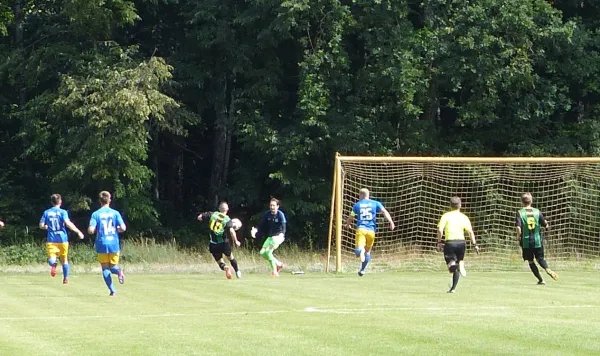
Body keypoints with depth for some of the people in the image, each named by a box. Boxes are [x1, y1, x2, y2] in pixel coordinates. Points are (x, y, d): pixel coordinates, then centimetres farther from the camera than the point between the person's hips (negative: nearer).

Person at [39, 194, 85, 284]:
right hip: (62, 239, -1)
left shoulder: (46, 212, 5)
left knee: (51, 259, -8)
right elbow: (68, 223, -18)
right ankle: (65, 278, 24)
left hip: (51, 240, 1)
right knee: (64, 259, 17)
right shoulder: (63, 212, -4)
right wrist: (78, 232, -15)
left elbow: (41, 226, 3)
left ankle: (53, 264, -44)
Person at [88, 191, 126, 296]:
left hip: (102, 245, -1)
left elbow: (90, 230, -12)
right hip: (114, 244, 1)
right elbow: (123, 228, -8)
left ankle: (112, 290, -4)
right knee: (113, 266, 17)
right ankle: (118, 270, -19)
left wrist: (96, 230, 10)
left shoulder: (96, 214, -4)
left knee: (105, 268, 8)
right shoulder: (115, 213, -1)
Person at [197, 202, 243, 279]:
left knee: (220, 262, 11)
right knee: (230, 257, 27)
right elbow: (231, 231, -23)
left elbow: (199, 217, 1)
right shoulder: (227, 220, -7)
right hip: (223, 243, -1)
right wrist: (236, 241, -14)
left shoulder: (212, 214, -1)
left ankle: (225, 267, -21)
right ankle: (237, 272, 34)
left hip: (213, 245, 1)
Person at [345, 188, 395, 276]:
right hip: (371, 230, 2)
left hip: (360, 229, -2)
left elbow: (350, 218, 24)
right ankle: (362, 270, 24)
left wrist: (348, 224, 45)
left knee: (359, 250, -20)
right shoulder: (375, 203, 13)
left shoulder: (357, 205, 14)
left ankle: (360, 250, -56)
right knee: (367, 252, 20)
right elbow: (384, 211, -3)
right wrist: (391, 222, -11)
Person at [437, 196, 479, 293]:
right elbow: (470, 232, 0)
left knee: (451, 269, -1)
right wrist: (475, 245, 3)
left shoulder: (446, 216, 0)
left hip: (449, 242, -2)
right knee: (459, 260, 18)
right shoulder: (464, 217, 6)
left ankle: (452, 264, -40)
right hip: (461, 242, 2)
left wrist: (439, 242, 2)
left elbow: (440, 230, -9)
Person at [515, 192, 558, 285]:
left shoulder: (520, 212, -7)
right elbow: (546, 225, 1)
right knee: (540, 258, 16)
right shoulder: (537, 212, 0)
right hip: (537, 241, 2)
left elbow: (518, 227, -19)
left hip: (526, 241, -2)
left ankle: (541, 280, 7)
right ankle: (548, 269, -15)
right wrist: (547, 224, 25)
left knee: (530, 261, 12)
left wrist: (518, 236, -1)